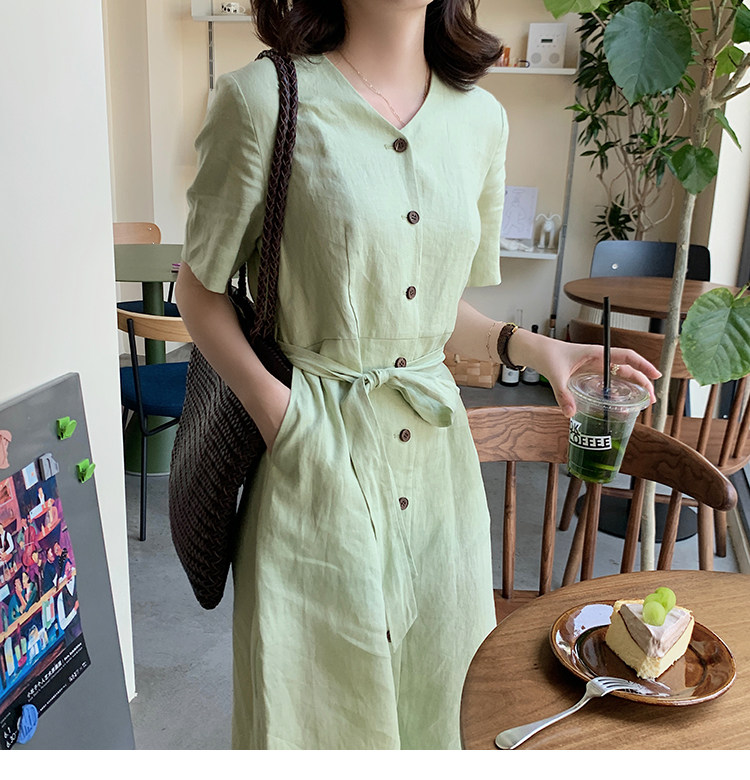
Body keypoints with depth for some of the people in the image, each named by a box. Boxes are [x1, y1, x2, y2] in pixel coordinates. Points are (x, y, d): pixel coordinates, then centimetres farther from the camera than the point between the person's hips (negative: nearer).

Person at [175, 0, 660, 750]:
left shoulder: (479, 117, 5)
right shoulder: (266, 97, -10)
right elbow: (200, 288, -2)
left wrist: (532, 346, -3)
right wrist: (281, 416, -15)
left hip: (436, 447, 5)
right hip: (318, 458, -4)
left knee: (435, 697, 18)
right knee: (321, 703, 14)